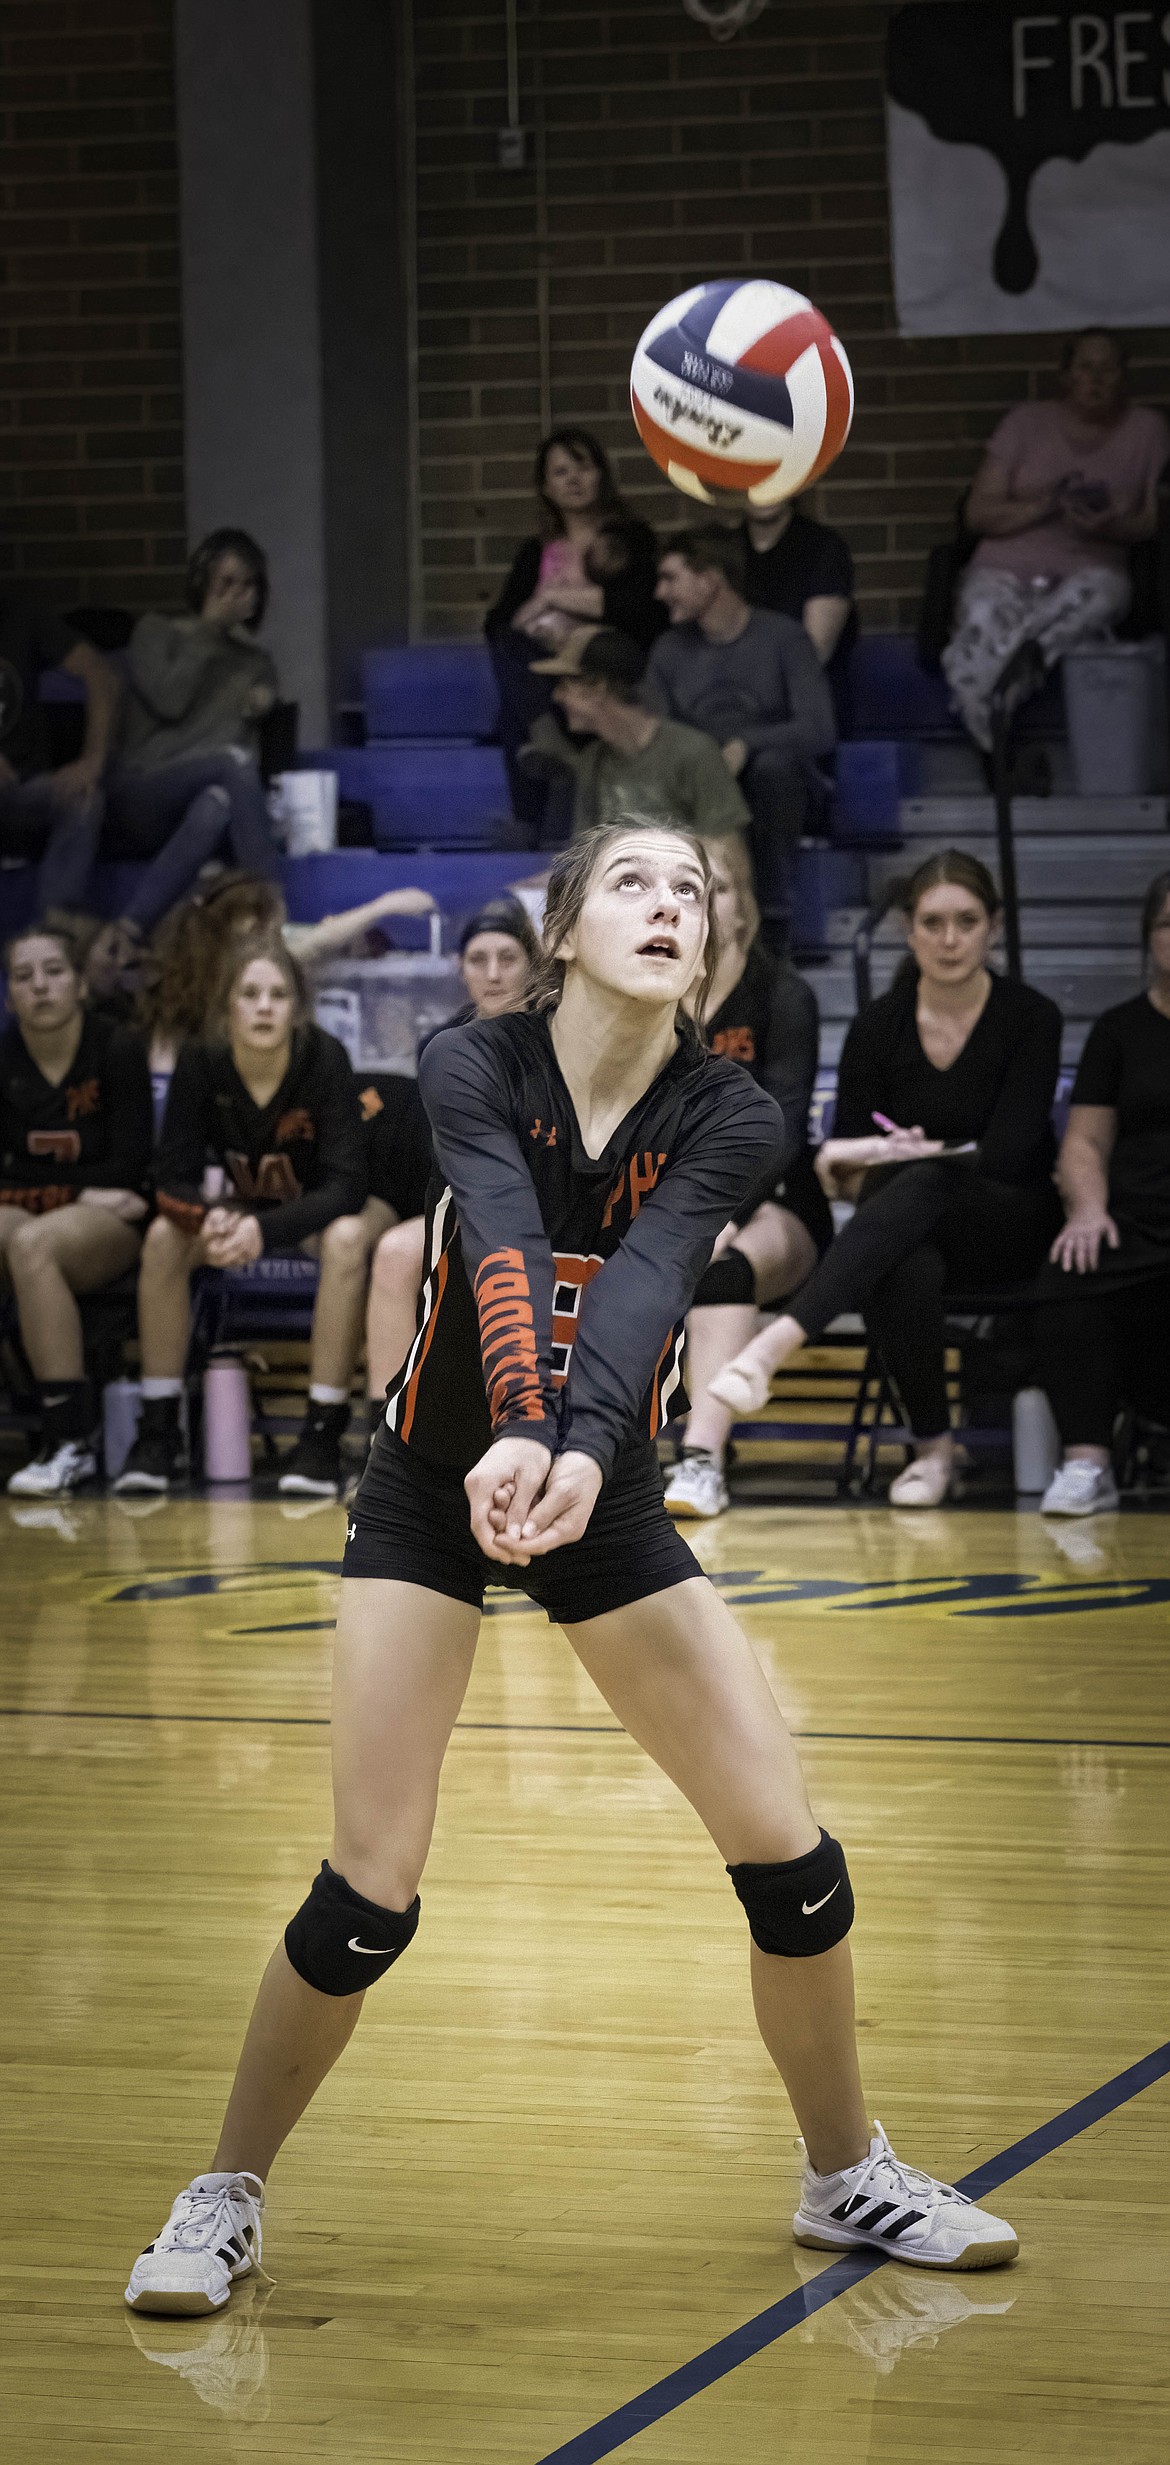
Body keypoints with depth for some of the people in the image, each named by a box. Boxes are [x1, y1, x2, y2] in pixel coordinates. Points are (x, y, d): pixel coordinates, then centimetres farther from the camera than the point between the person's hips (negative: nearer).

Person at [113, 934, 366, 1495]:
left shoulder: (324, 1059, -26)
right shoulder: (200, 1062, -18)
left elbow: (347, 1185, -28)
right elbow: (173, 1179, -17)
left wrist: (266, 1230, -43)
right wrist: (210, 1219, -40)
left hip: (315, 1213, -3)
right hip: (243, 1210, 3)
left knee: (344, 1239, -36)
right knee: (164, 1236, -25)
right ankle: (158, 1431, -18)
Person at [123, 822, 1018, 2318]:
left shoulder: (728, 1120, -13)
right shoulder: (473, 1070, -18)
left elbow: (643, 1282, -32)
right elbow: (503, 1251, -36)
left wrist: (578, 1451, -50)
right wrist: (518, 1433, -55)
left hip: (609, 1496, 2)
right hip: (432, 1491, -2)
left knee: (790, 1857, -3)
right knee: (368, 1899, -10)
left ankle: (846, 2178, 19)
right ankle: (225, 2198, 11)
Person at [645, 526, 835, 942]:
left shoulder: (781, 637, -4)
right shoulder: (671, 650, 10)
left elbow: (819, 730, -16)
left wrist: (744, 746, -32)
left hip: (776, 796, -2)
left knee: (771, 763, -37)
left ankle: (773, 919, -25)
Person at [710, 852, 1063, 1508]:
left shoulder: (1030, 1018, -4)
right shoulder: (878, 1027, 2)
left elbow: (1006, 1155, -12)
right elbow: (846, 1171, 4)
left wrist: (903, 1158, -18)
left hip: (1012, 1227, -2)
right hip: (910, 1230, 2)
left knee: (922, 1187, -39)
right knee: (904, 1270, -39)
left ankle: (778, 1342, -56)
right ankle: (934, 1448, -24)